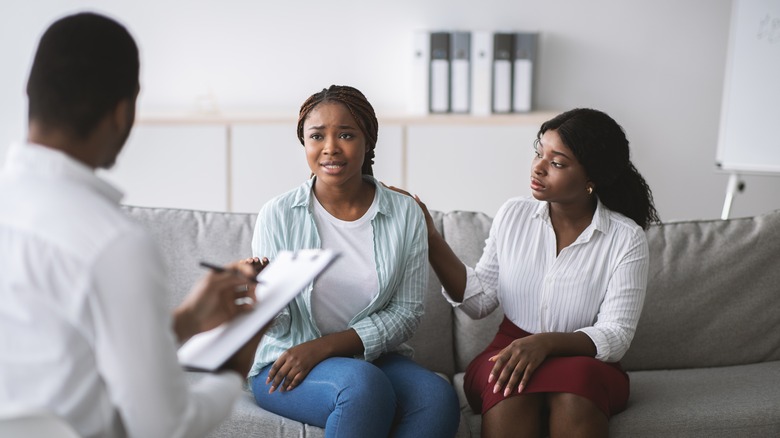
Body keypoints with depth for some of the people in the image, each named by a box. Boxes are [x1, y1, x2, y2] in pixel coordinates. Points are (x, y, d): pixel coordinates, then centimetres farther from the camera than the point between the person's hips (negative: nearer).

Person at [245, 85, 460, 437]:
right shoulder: (278, 215, -6)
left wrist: (325, 346, -15)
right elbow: (277, 325, -5)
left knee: (438, 398, -27)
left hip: (373, 356, 3)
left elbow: (406, 314, -3)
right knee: (364, 385, -35)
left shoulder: (405, 214, 0)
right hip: (285, 364, -3)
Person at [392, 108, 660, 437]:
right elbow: (479, 300, 5)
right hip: (510, 350, 1)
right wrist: (430, 239, -5)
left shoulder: (626, 239, -5)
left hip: (586, 363, -1)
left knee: (576, 378, -37)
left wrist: (546, 343, -27)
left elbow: (615, 336, -10)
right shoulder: (513, 215, 3)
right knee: (508, 384, -35)